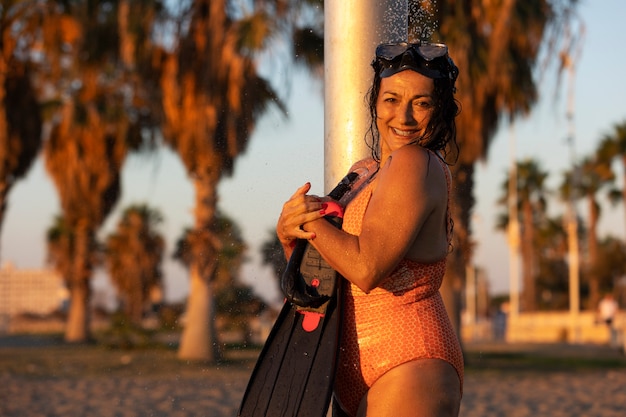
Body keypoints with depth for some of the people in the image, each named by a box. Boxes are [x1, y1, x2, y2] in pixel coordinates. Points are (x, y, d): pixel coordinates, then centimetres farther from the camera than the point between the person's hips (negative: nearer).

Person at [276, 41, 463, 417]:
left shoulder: (415, 163, -11)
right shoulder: (365, 172, 16)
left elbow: (367, 269, -20)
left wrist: (306, 219, -7)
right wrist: (290, 237, -3)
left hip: (407, 369, -9)